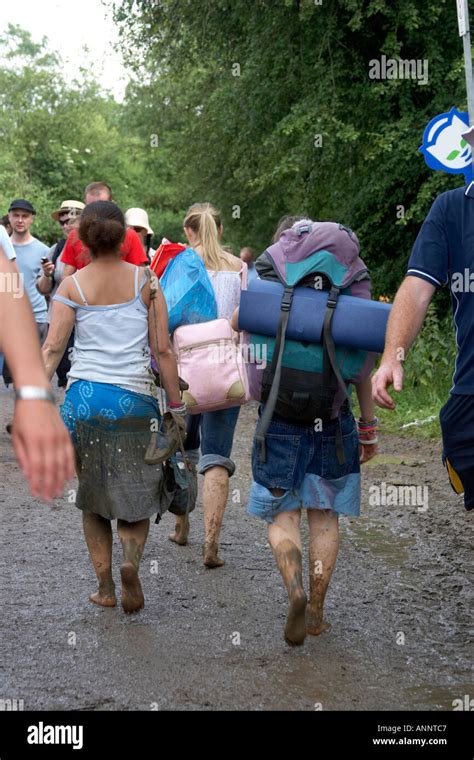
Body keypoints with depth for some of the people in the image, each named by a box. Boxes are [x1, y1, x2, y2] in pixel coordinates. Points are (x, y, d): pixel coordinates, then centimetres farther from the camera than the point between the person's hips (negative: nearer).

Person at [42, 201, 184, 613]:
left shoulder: (71, 285, 2)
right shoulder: (144, 280, 2)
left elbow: (52, 347, -7)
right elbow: (163, 349, 0)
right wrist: (176, 404, 5)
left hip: (85, 396, 1)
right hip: (135, 397, 0)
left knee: (92, 497, 15)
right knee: (135, 495, 11)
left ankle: (105, 586, 15)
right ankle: (131, 560, -15)